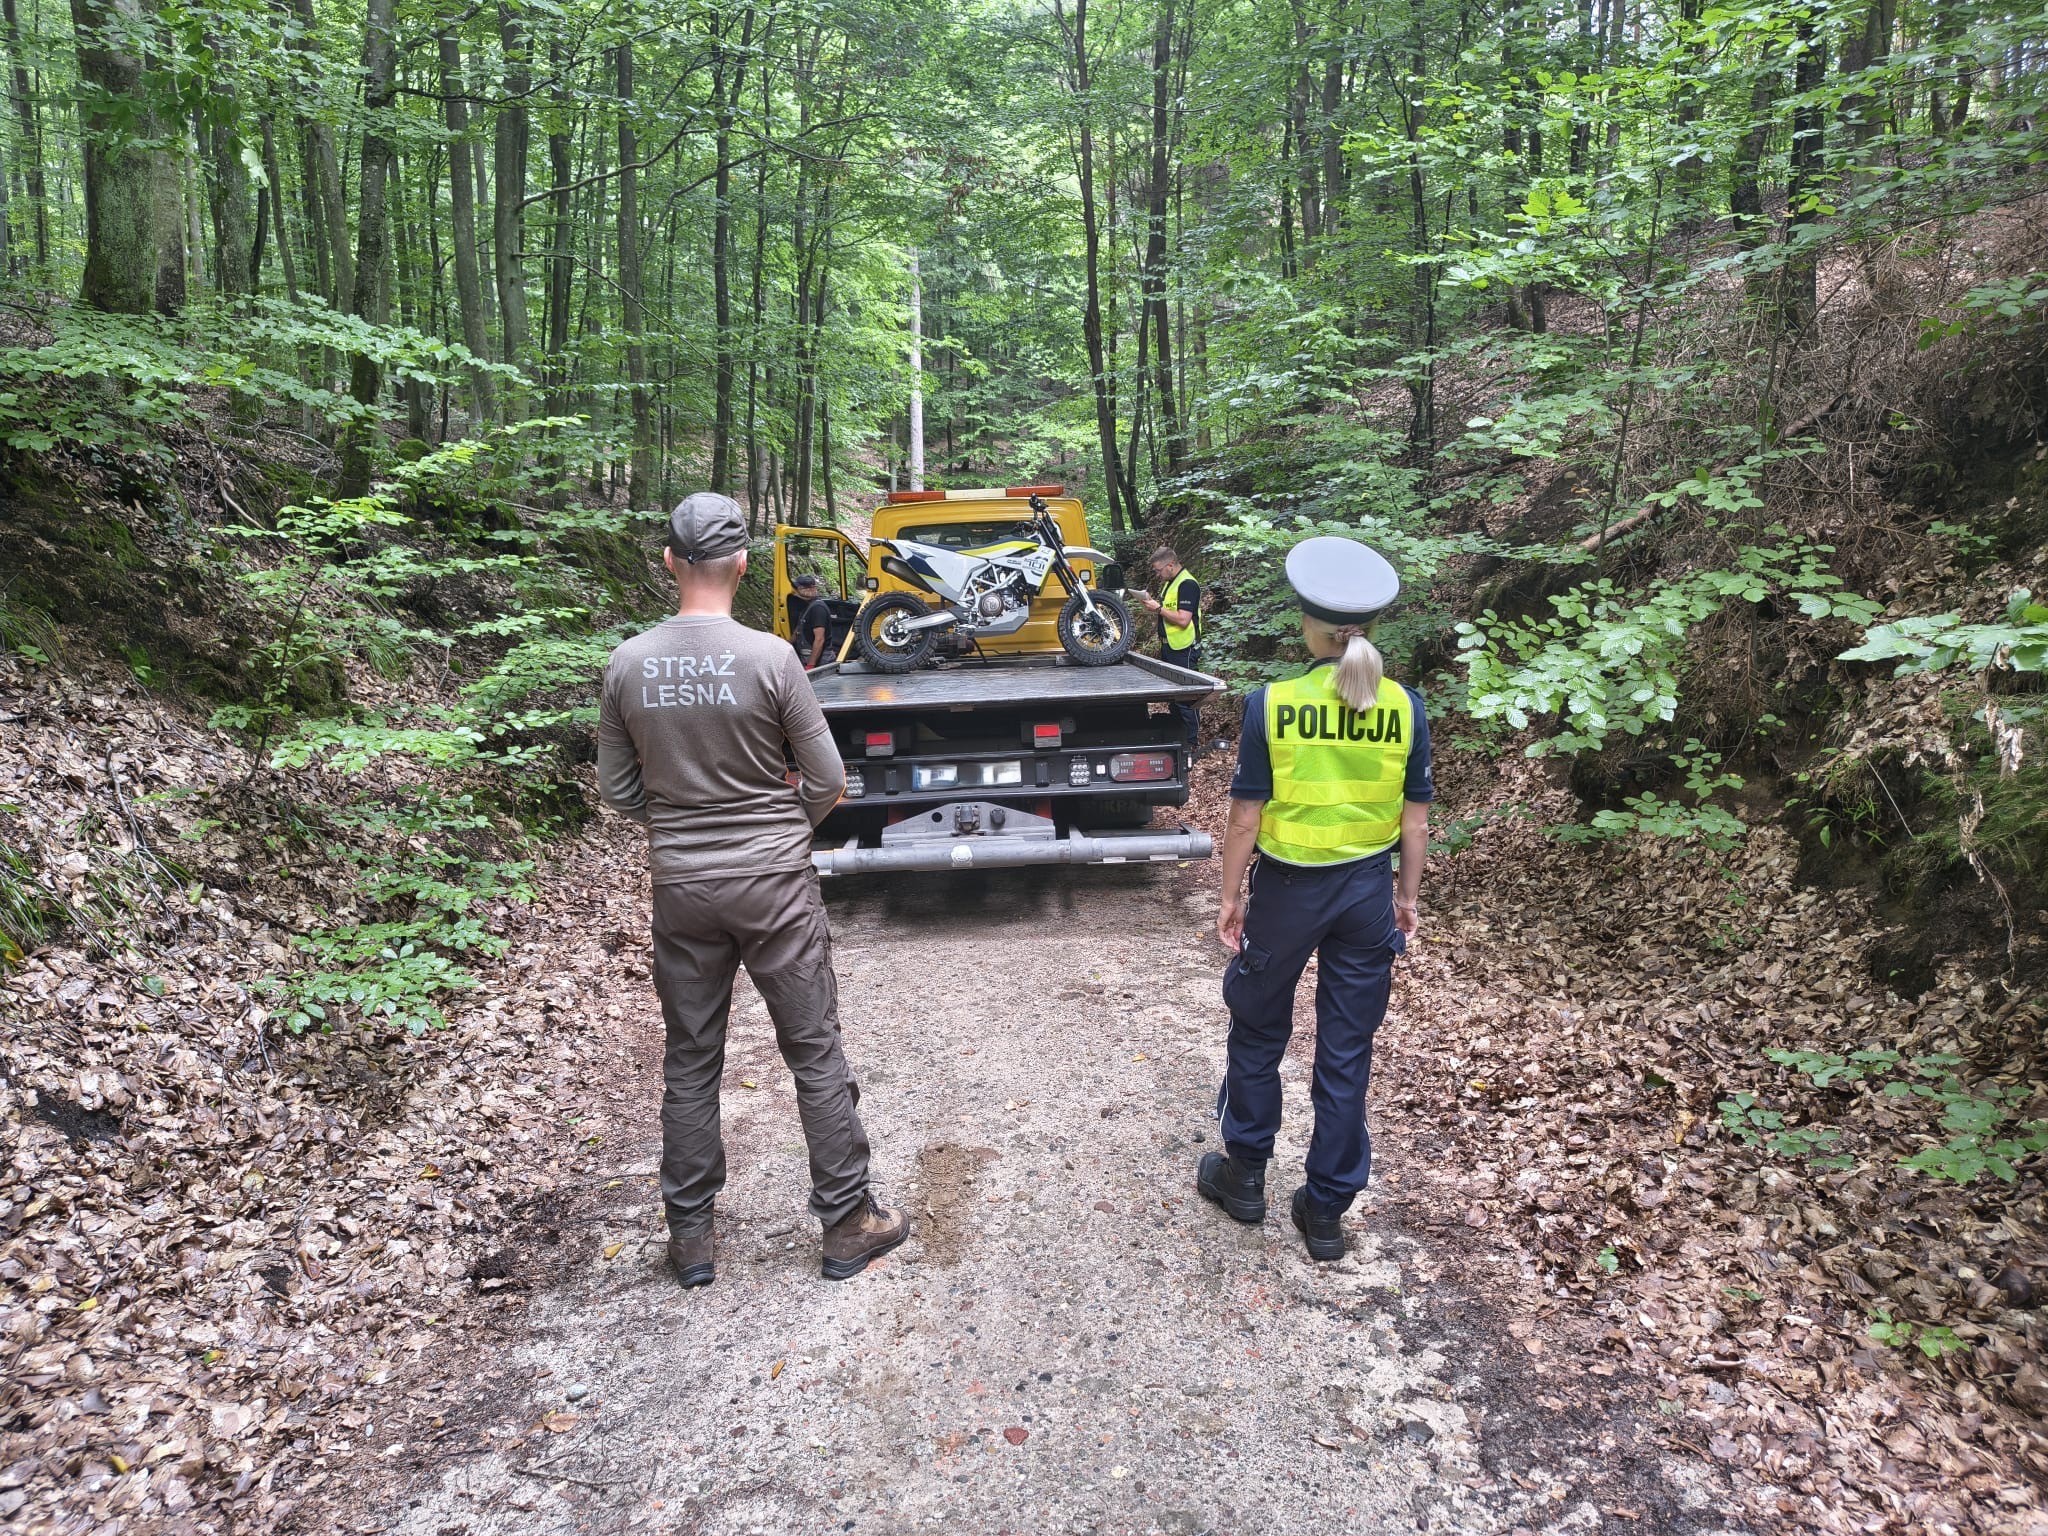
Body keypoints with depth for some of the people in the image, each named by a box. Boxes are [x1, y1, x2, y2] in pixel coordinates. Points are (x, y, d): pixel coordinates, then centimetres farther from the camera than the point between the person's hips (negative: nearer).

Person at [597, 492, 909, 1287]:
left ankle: (690, 1235, 25)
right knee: (815, 1053, 9)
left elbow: (619, 791, 5)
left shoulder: (628, 665, -4)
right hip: (774, 883, -3)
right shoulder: (769, 657, -14)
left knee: (690, 1062, 14)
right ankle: (848, 1222, 19)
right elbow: (828, 780, -8)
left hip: (680, 885, 3)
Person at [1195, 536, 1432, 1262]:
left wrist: (1230, 897, 1)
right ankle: (1326, 1210, 23)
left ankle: (1245, 1175, 34)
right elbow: (1415, 820, -1)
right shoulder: (1404, 707, -7)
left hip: (1288, 888, -2)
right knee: (1347, 1051, 12)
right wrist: (1408, 896, 13)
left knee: (1258, 1031, 19)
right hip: (1367, 890, 2)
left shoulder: (1273, 704, -15)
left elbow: (1246, 817, -11)